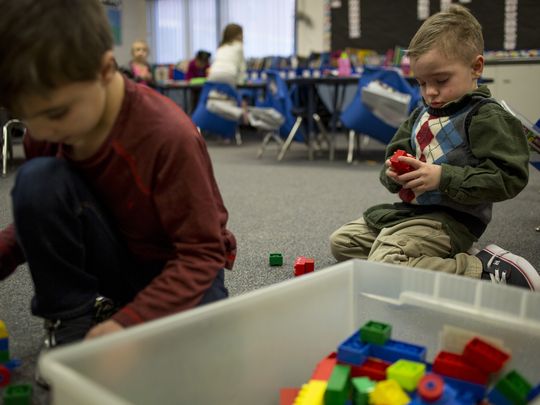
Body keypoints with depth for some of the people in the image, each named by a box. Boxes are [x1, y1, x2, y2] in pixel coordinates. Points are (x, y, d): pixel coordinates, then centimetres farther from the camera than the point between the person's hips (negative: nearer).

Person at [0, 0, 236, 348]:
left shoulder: (169, 135, -31)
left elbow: (202, 252, -24)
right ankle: (74, 318, -8)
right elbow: (38, 215, 6)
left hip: (178, 268, -3)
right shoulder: (48, 125, -12)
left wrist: (127, 321, -31)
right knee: (37, 180, -23)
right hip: (113, 262, 4)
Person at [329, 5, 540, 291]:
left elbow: (508, 178, -19)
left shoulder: (487, 117, -11)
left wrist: (443, 177, -25)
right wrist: (394, 173, -6)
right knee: (341, 242, 11)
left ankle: (486, 270, -16)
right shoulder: (421, 116, 14)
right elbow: (395, 151, 19)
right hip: (408, 210, 10)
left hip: (448, 220, -10)